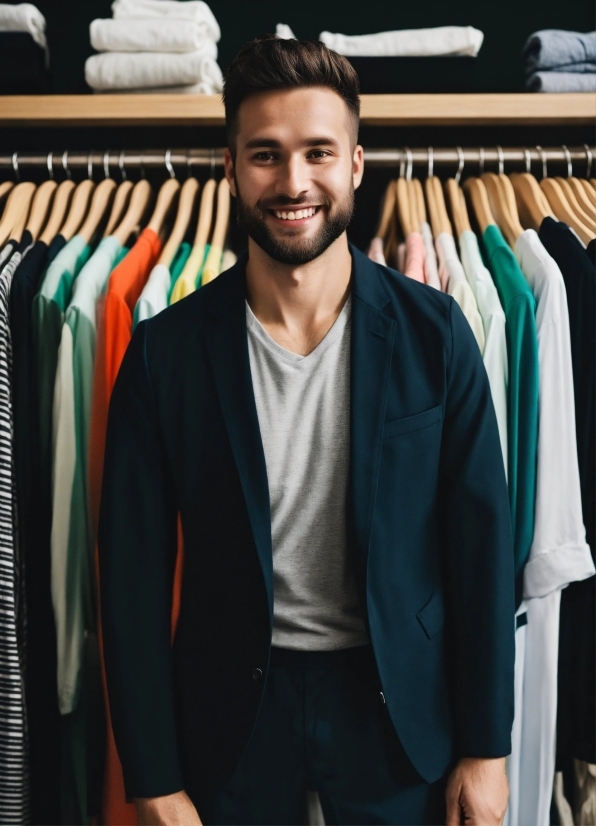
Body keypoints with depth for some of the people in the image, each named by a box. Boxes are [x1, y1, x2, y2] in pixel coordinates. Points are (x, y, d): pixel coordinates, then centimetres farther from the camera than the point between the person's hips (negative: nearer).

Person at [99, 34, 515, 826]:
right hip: (231, 705, 0)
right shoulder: (165, 352, -11)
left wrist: (485, 746, -2)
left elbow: (481, 544, -5)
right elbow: (135, 574, -7)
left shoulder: (433, 331, -10)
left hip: (399, 703, 1)